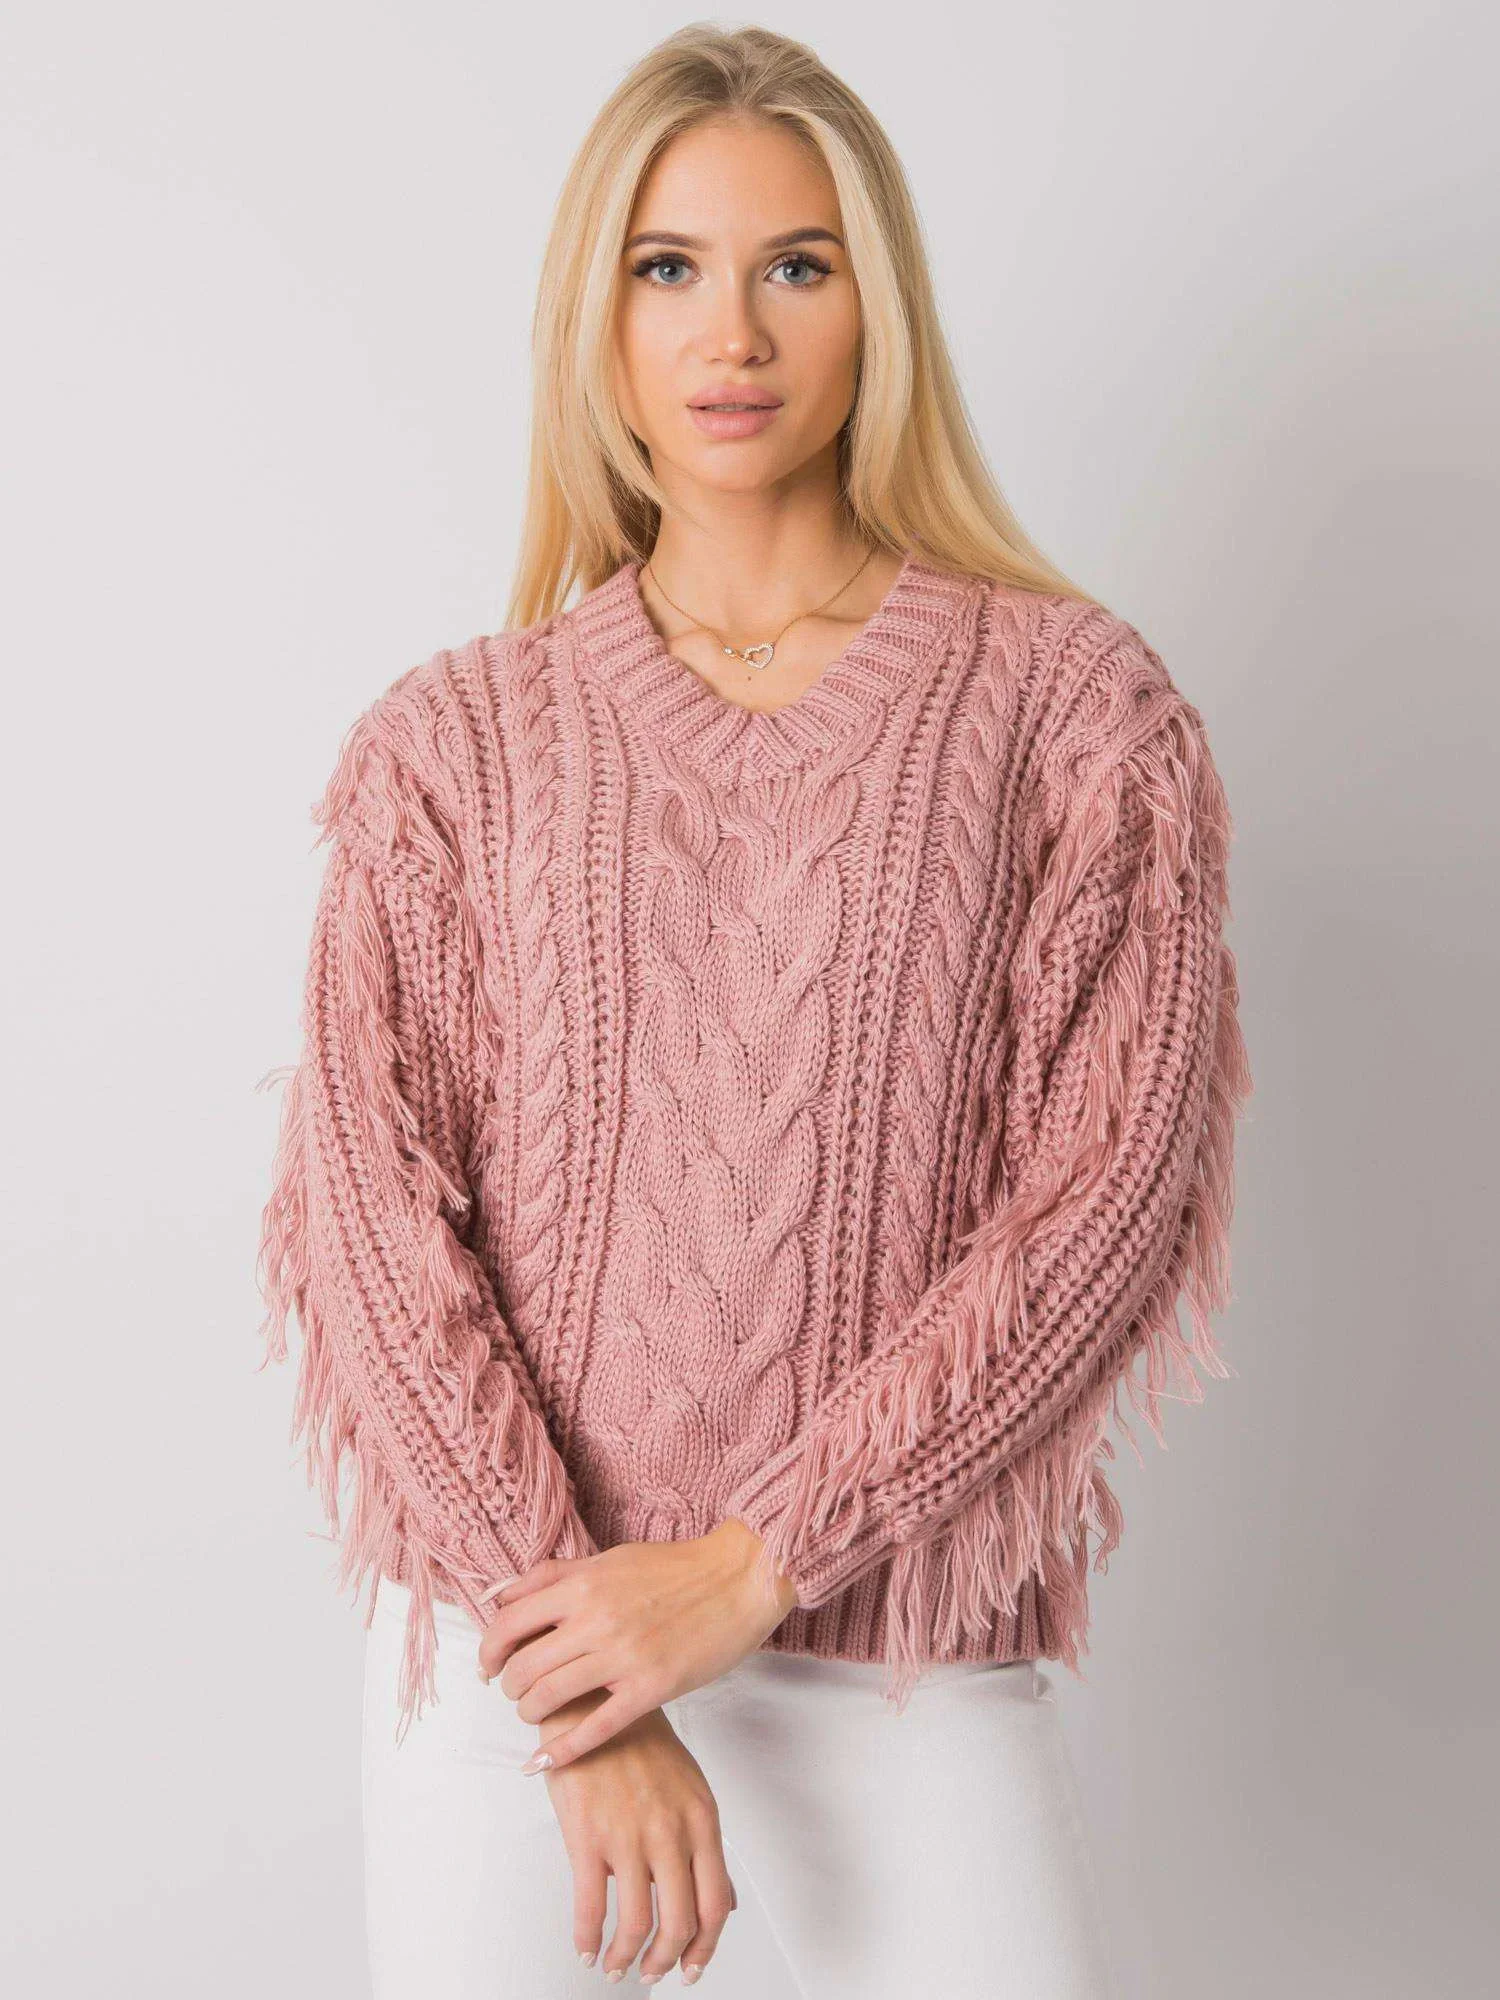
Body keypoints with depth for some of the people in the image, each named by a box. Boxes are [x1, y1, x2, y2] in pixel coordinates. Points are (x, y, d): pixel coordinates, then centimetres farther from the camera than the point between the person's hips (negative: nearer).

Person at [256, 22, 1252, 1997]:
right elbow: (366, 1199, -4)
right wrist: (562, 1654, -13)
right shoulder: (455, 740, 4)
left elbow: (1114, 1184, -7)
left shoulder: (1073, 703, 0)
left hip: (905, 1648, -1)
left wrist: (752, 1563, -12)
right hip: (511, 1628, 1)